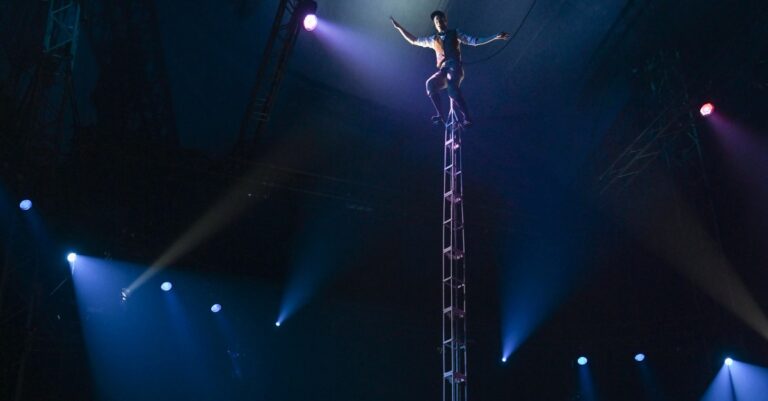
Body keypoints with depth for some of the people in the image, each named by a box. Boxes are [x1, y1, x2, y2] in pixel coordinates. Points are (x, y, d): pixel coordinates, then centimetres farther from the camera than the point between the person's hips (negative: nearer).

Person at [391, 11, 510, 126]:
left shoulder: (455, 34, 16)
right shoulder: (433, 39, 25)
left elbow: (475, 41, 8)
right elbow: (413, 40, 32)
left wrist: (496, 37, -3)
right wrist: (399, 27, 28)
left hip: (455, 68, -3)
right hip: (442, 71, 3)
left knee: (452, 89, -36)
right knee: (430, 84, -30)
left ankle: (466, 118, -35)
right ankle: (440, 115, -29)